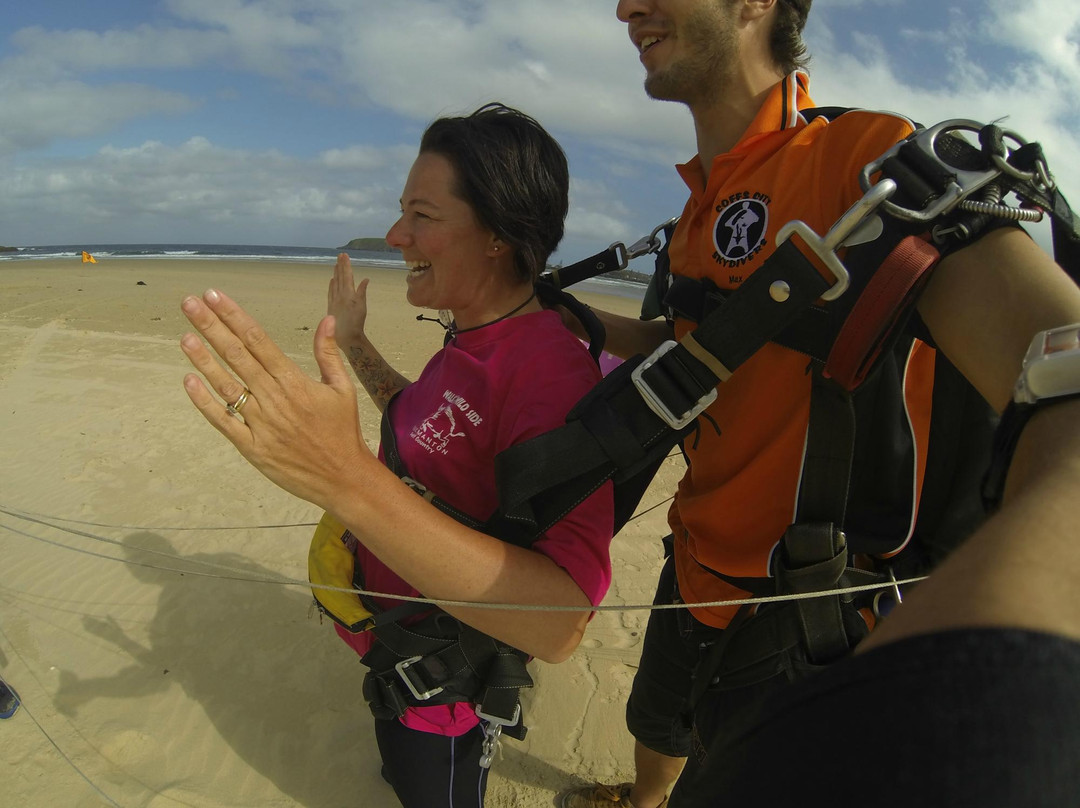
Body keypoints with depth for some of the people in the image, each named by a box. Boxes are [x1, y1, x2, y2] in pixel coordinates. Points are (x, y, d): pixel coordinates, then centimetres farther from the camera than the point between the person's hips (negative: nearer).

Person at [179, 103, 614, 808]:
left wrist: (349, 479, -53)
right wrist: (355, 344, 13)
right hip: (397, 642, 8)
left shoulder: (551, 367, -35)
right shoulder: (472, 340, -3)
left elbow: (560, 627, -45)